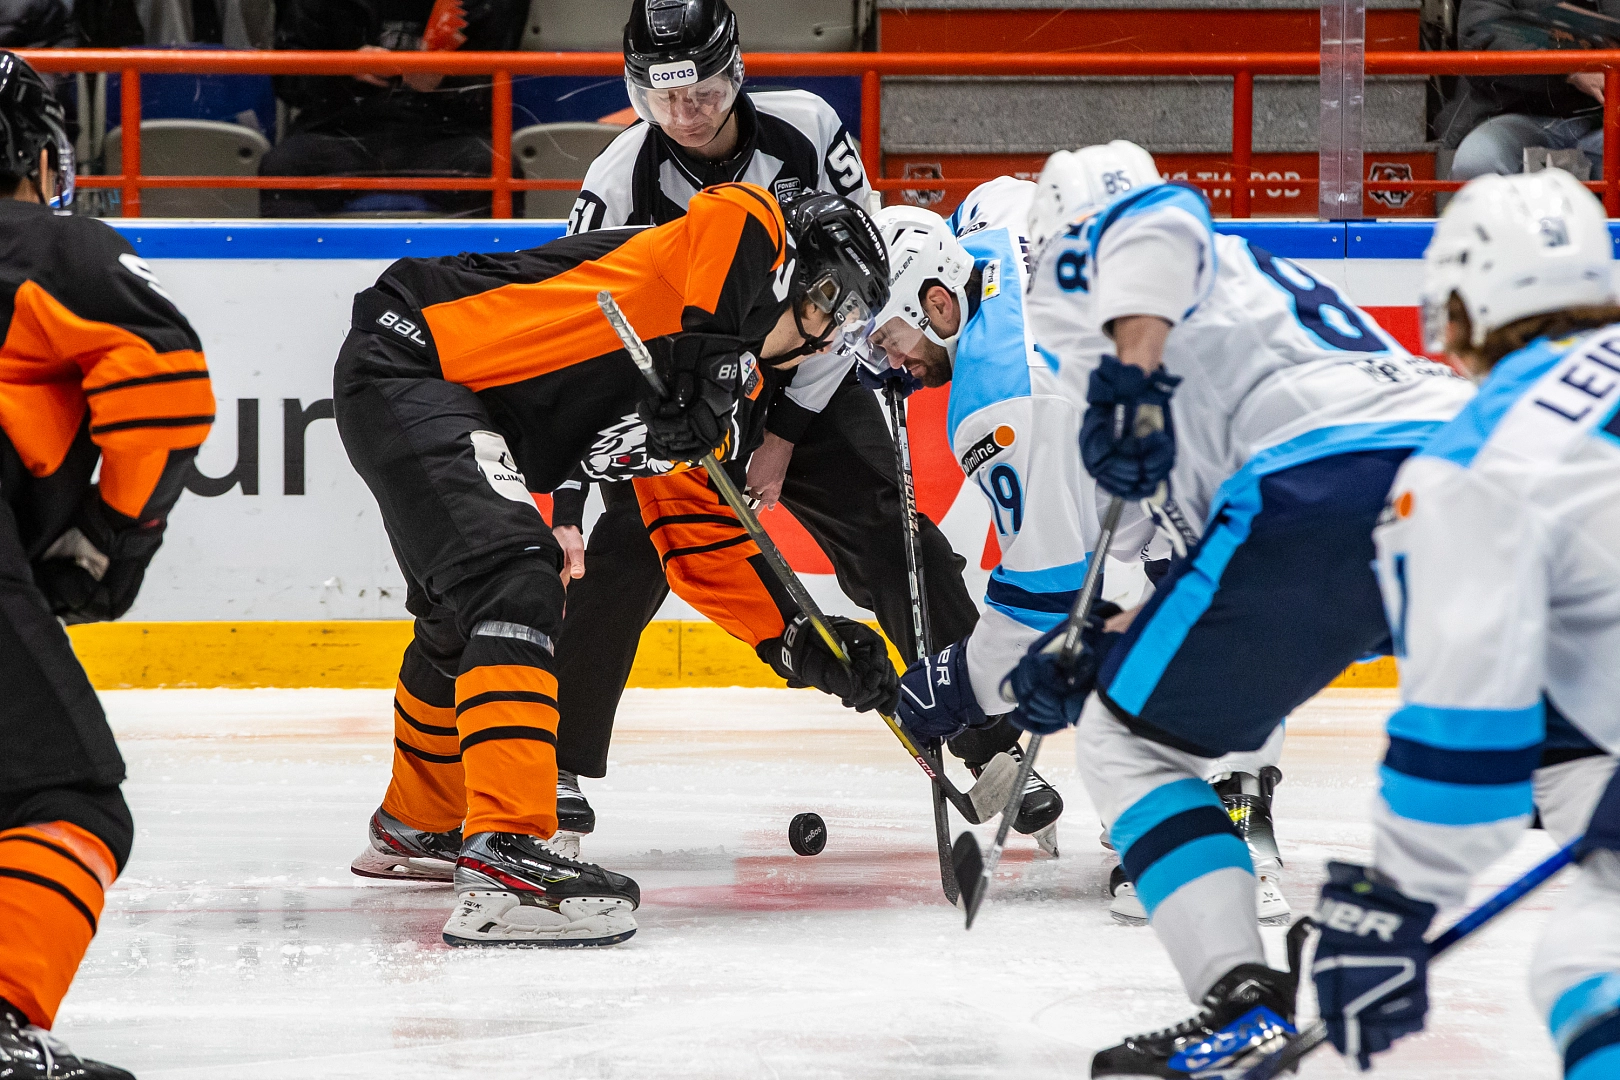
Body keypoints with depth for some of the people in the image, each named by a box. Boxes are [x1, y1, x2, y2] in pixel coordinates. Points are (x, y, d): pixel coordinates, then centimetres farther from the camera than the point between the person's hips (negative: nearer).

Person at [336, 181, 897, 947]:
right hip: (407, 366, -11)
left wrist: (799, 644, 10)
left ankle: (416, 827, 52)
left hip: (464, 413, 11)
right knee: (514, 587, -25)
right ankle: (503, 860, -34)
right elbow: (729, 209, -30)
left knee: (465, 611, 28)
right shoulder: (745, 237, -7)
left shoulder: (729, 390, 17)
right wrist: (714, 352, -30)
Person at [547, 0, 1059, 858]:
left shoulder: (806, 131, -19)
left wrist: (788, 432, -14)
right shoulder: (622, 181, -21)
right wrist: (566, 496, -29)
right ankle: (558, 763, -2)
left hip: (803, 380, 1)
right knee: (621, 560, -16)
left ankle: (993, 752, 2)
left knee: (898, 551, -8)